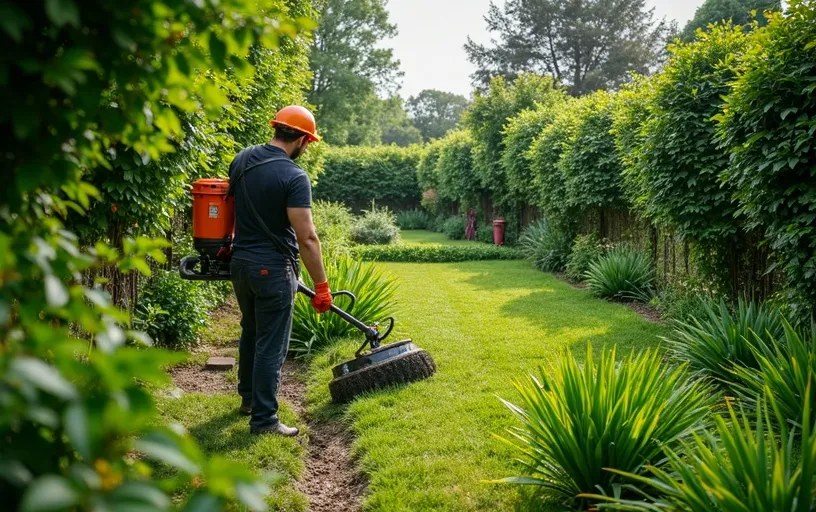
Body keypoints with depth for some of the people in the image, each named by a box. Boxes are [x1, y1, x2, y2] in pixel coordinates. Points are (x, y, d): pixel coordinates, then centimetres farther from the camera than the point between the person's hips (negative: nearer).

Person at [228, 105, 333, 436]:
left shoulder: (242, 159, 4)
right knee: (271, 346, 1)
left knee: (250, 333, 24)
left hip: (240, 262, 8)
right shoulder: (293, 177, -19)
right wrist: (321, 285, -16)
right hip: (273, 269, -8)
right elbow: (307, 238, -21)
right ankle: (264, 419, 8)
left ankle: (248, 397, 39)